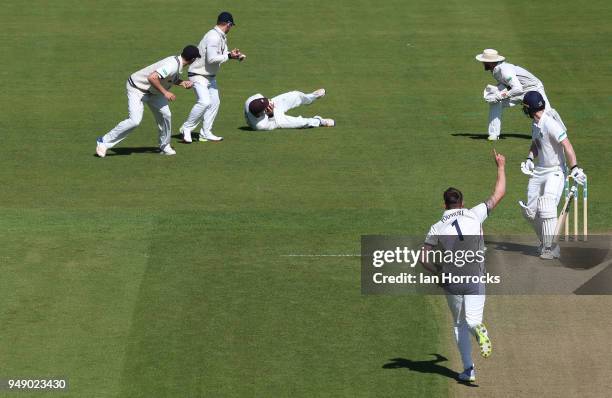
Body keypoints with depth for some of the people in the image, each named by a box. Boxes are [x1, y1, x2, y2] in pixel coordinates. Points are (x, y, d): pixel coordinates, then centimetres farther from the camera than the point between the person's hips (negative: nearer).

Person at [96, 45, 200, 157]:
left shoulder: (177, 62, -1)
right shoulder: (172, 66, -31)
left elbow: (173, 79, 19)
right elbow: (152, 77, -42)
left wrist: (183, 83, 0)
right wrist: (165, 92, -34)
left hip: (152, 91, 9)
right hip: (136, 88, -9)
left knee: (165, 115, 5)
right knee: (134, 120, -19)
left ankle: (164, 146, 24)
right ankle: (104, 142, -9)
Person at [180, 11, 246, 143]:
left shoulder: (222, 37, 8)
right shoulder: (213, 37, -23)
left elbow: (222, 53, 18)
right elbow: (212, 58, -29)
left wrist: (234, 54, 0)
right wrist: (229, 56, -22)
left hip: (211, 76, 11)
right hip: (199, 74, -11)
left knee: (214, 102, 10)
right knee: (204, 102, -23)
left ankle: (205, 133, 16)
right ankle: (186, 129, -10)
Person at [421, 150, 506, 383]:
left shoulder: (437, 228, 1)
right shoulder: (475, 215, 0)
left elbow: (424, 259, -4)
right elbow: (499, 194, 7)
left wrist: (437, 274, 13)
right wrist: (501, 167, 20)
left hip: (451, 283, 1)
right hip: (475, 280, -1)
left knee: (459, 324, 17)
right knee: (472, 319, -2)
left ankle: (468, 368, 12)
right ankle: (479, 330, -39)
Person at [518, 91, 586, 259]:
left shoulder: (550, 123, -20)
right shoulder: (535, 125, 8)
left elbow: (566, 145, -25)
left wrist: (574, 168, -32)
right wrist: (529, 159, 4)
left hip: (555, 171, -9)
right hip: (539, 170, 9)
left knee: (547, 208, -21)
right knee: (531, 211, 8)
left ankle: (552, 249, -14)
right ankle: (545, 242, 25)